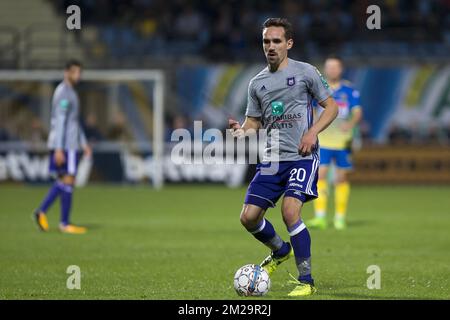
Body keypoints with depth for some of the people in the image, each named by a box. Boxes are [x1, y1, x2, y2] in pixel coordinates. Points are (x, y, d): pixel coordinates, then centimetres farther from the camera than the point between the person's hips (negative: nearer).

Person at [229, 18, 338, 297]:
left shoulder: (305, 72, 0)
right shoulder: (257, 83, 13)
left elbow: (331, 107, 3)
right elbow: (254, 121, 18)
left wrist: (313, 132, -13)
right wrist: (242, 130, -6)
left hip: (302, 157, -5)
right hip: (271, 159, 5)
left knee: (290, 211, -24)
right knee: (249, 217, -2)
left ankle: (306, 281, -12)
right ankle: (280, 251, 30)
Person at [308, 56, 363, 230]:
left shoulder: (349, 90, 2)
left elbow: (358, 111, -5)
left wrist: (351, 124, -24)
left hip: (342, 141, 0)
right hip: (322, 140, 0)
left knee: (341, 178, 5)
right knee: (320, 175, -12)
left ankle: (340, 218, 15)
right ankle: (320, 217, -13)